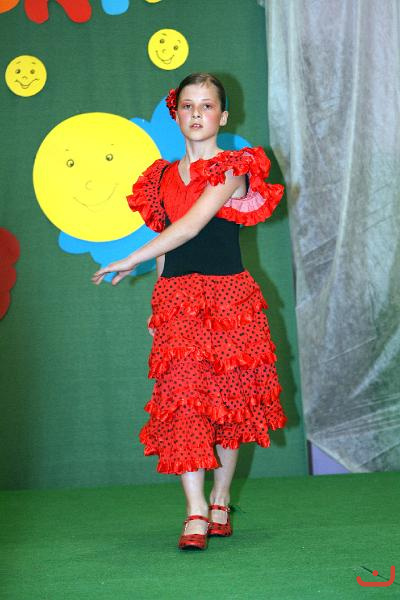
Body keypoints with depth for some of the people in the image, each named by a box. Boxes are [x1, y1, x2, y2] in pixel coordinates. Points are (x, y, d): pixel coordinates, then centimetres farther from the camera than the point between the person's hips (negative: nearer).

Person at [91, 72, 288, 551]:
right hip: (176, 299, 3)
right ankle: (195, 513, -13)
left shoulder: (233, 168, -4)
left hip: (227, 295, -3)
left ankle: (220, 503, 19)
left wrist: (131, 260, -13)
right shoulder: (162, 177, 13)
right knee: (181, 399, -10)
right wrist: (157, 308, 14)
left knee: (228, 400, 3)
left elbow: (192, 225, -15)